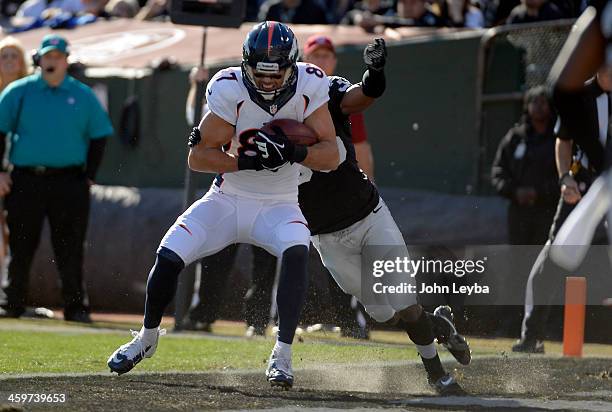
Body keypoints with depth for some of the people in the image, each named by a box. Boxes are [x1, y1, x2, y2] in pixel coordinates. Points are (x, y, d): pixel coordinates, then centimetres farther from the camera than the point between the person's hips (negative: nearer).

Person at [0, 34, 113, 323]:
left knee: (70, 249, 0)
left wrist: (89, 177, 4)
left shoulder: (83, 96, 7)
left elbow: (99, 136, 11)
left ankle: (75, 307, 5)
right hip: (25, 181, 0)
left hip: (69, 182, 0)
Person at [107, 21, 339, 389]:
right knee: (169, 256, -12)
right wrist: (245, 161, -32)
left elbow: (331, 156, -14)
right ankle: (147, 339, 16)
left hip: (277, 207, 0)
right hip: (226, 202, 0)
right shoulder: (230, 89, -19)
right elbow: (198, 158, -16)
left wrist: (293, 151, -33)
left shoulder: (310, 86, -14)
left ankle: (282, 355, -24)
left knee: (297, 250, -31)